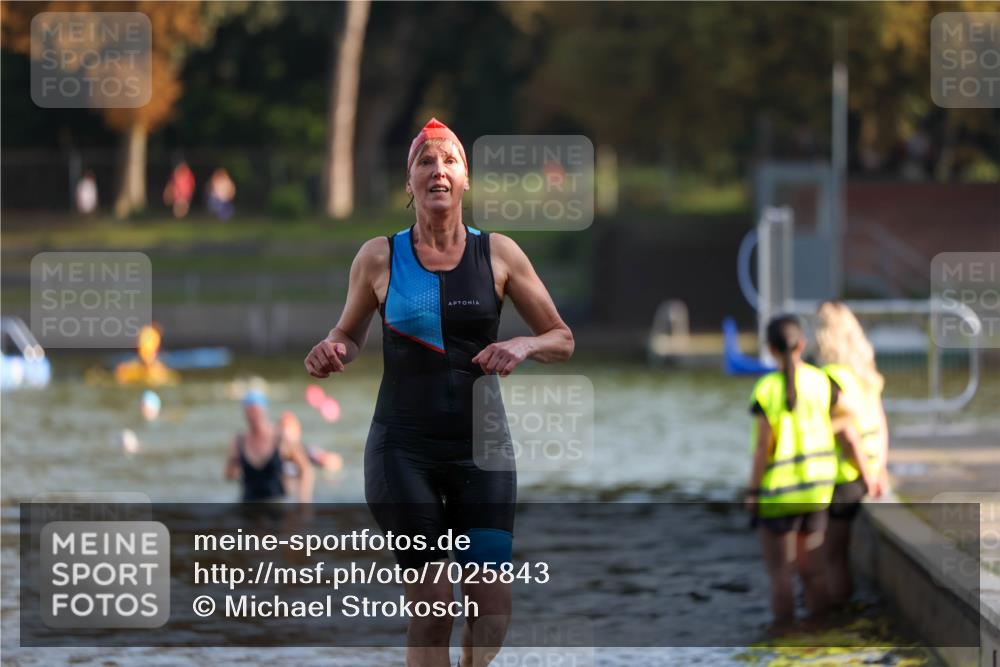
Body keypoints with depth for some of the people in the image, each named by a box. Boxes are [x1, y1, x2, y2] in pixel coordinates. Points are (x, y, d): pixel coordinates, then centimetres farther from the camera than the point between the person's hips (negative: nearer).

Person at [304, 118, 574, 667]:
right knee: (430, 608, -5)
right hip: (404, 450, -1)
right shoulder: (379, 257, 2)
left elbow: (562, 340, 9)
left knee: (492, 607, -6)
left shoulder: (497, 254, 2)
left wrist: (524, 346, -13)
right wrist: (333, 352, -6)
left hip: (480, 448, 1)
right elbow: (350, 333, 17)